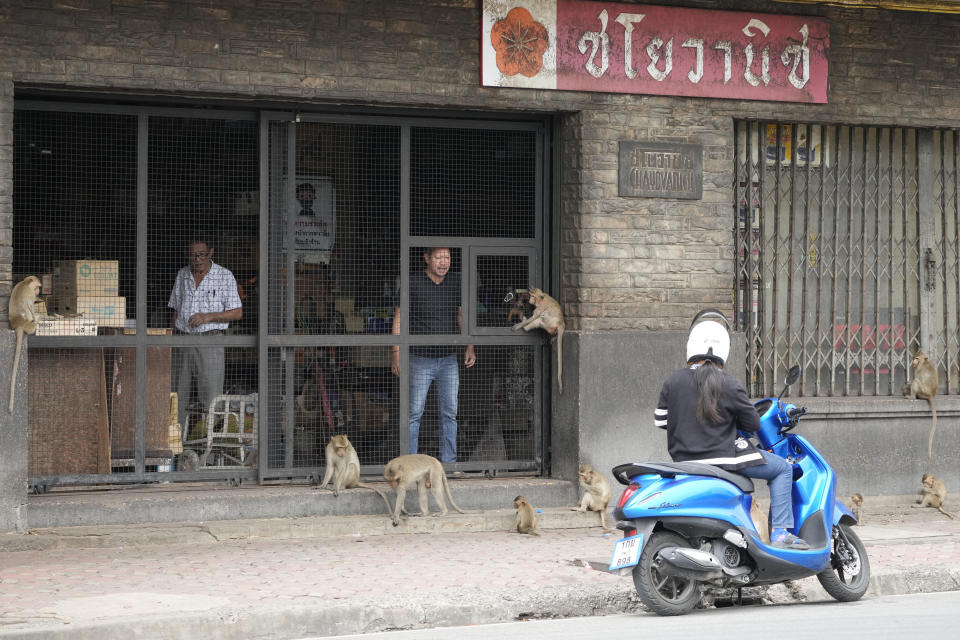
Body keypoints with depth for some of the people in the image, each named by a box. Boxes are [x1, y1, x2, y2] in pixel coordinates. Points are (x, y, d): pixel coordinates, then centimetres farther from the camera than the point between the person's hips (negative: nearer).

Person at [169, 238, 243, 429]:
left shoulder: (225, 276, 0)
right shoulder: (182, 275, 13)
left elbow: (237, 312, -2)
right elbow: (175, 311, 19)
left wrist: (208, 317, -14)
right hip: (183, 340, 4)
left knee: (210, 397, -10)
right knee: (178, 396, 2)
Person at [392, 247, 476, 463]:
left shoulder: (455, 282, 7)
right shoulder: (412, 283, -5)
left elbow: (462, 316, 16)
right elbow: (398, 319, -2)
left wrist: (470, 347, 7)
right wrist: (397, 353, -9)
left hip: (448, 359, 4)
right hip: (420, 359, -4)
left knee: (449, 413, 5)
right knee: (414, 413, -3)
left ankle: (449, 462, 12)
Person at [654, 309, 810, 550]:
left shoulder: (673, 381, -1)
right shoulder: (728, 384, -14)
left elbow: (660, 420, 7)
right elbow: (753, 423, -6)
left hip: (684, 460, 6)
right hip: (723, 459, -6)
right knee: (783, 468, 9)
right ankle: (780, 533, -1)